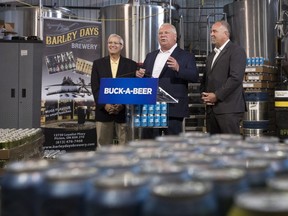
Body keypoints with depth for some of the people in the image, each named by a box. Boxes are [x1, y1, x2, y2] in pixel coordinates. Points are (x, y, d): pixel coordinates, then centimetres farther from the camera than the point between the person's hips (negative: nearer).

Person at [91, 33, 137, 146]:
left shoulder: (131, 65, 6)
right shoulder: (98, 63, 9)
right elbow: (95, 87, 2)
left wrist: (123, 104, -12)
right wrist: (104, 105, -11)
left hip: (124, 110, -1)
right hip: (103, 110, 1)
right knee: (103, 144, 6)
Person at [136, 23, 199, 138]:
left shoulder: (186, 56, 2)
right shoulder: (150, 56, 19)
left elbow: (195, 77, -10)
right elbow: (144, 76, 25)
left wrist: (178, 68, -27)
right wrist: (140, 75, 1)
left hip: (173, 110, -5)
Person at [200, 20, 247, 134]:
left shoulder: (236, 50, -4)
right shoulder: (211, 55, 23)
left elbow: (236, 78, -15)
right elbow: (205, 78, 24)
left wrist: (217, 95, -14)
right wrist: (204, 94, 5)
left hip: (229, 108, -8)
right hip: (211, 108, 8)